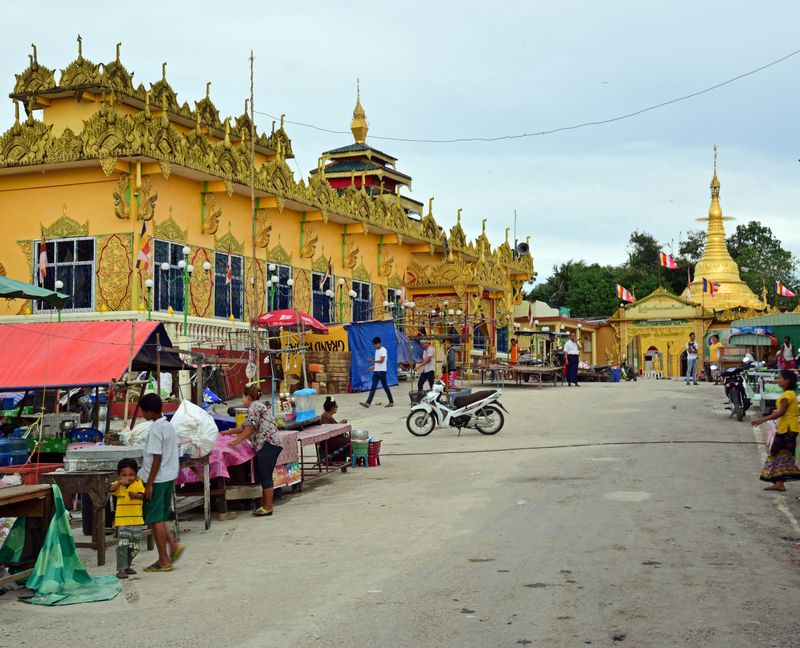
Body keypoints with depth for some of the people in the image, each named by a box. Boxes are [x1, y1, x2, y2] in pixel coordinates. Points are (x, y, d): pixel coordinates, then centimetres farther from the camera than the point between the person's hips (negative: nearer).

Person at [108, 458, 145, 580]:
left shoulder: (138, 483, 1)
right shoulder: (118, 485, 1)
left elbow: (142, 495, -12)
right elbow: (111, 489, -19)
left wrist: (135, 495, -33)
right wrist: (120, 482, -35)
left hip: (136, 520, 2)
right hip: (122, 520, -2)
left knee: (134, 546, 11)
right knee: (122, 544, -13)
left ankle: (128, 565, 30)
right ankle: (121, 569, -9)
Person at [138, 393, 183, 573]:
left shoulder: (155, 429, -17)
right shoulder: (169, 426, 10)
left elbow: (157, 458, -20)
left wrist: (149, 484, -17)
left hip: (157, 479, -9)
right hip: (170, 477, 9)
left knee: (155, 519, 0)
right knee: (160, 517, 18)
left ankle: (164, 561, 3)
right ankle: (174, 546, 7)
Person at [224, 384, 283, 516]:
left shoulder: (254, 406, -5)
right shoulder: (257, 406, 27)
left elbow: (250, 427, -13)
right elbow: (244, 426, 35)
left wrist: (236, 441, -11)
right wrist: (229, 432, 40)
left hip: (268, 444, -10)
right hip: (264, 446, 10)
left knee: (265, 476, -10)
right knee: (263, 476, 10)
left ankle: (268, 508, -10)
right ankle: (264, 505, 13)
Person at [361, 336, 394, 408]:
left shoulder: (383, 350, -10)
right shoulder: (376, 350, 17)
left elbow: (381, 361, -19)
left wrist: (372, 361, -22)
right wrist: (373, 367, 9)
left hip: (382, 371, -8)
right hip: (376, 371, 8)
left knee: (385, 386, -1)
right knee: (373, 387, -1)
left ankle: (391, 402, 10)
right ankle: (368, 403, -9)